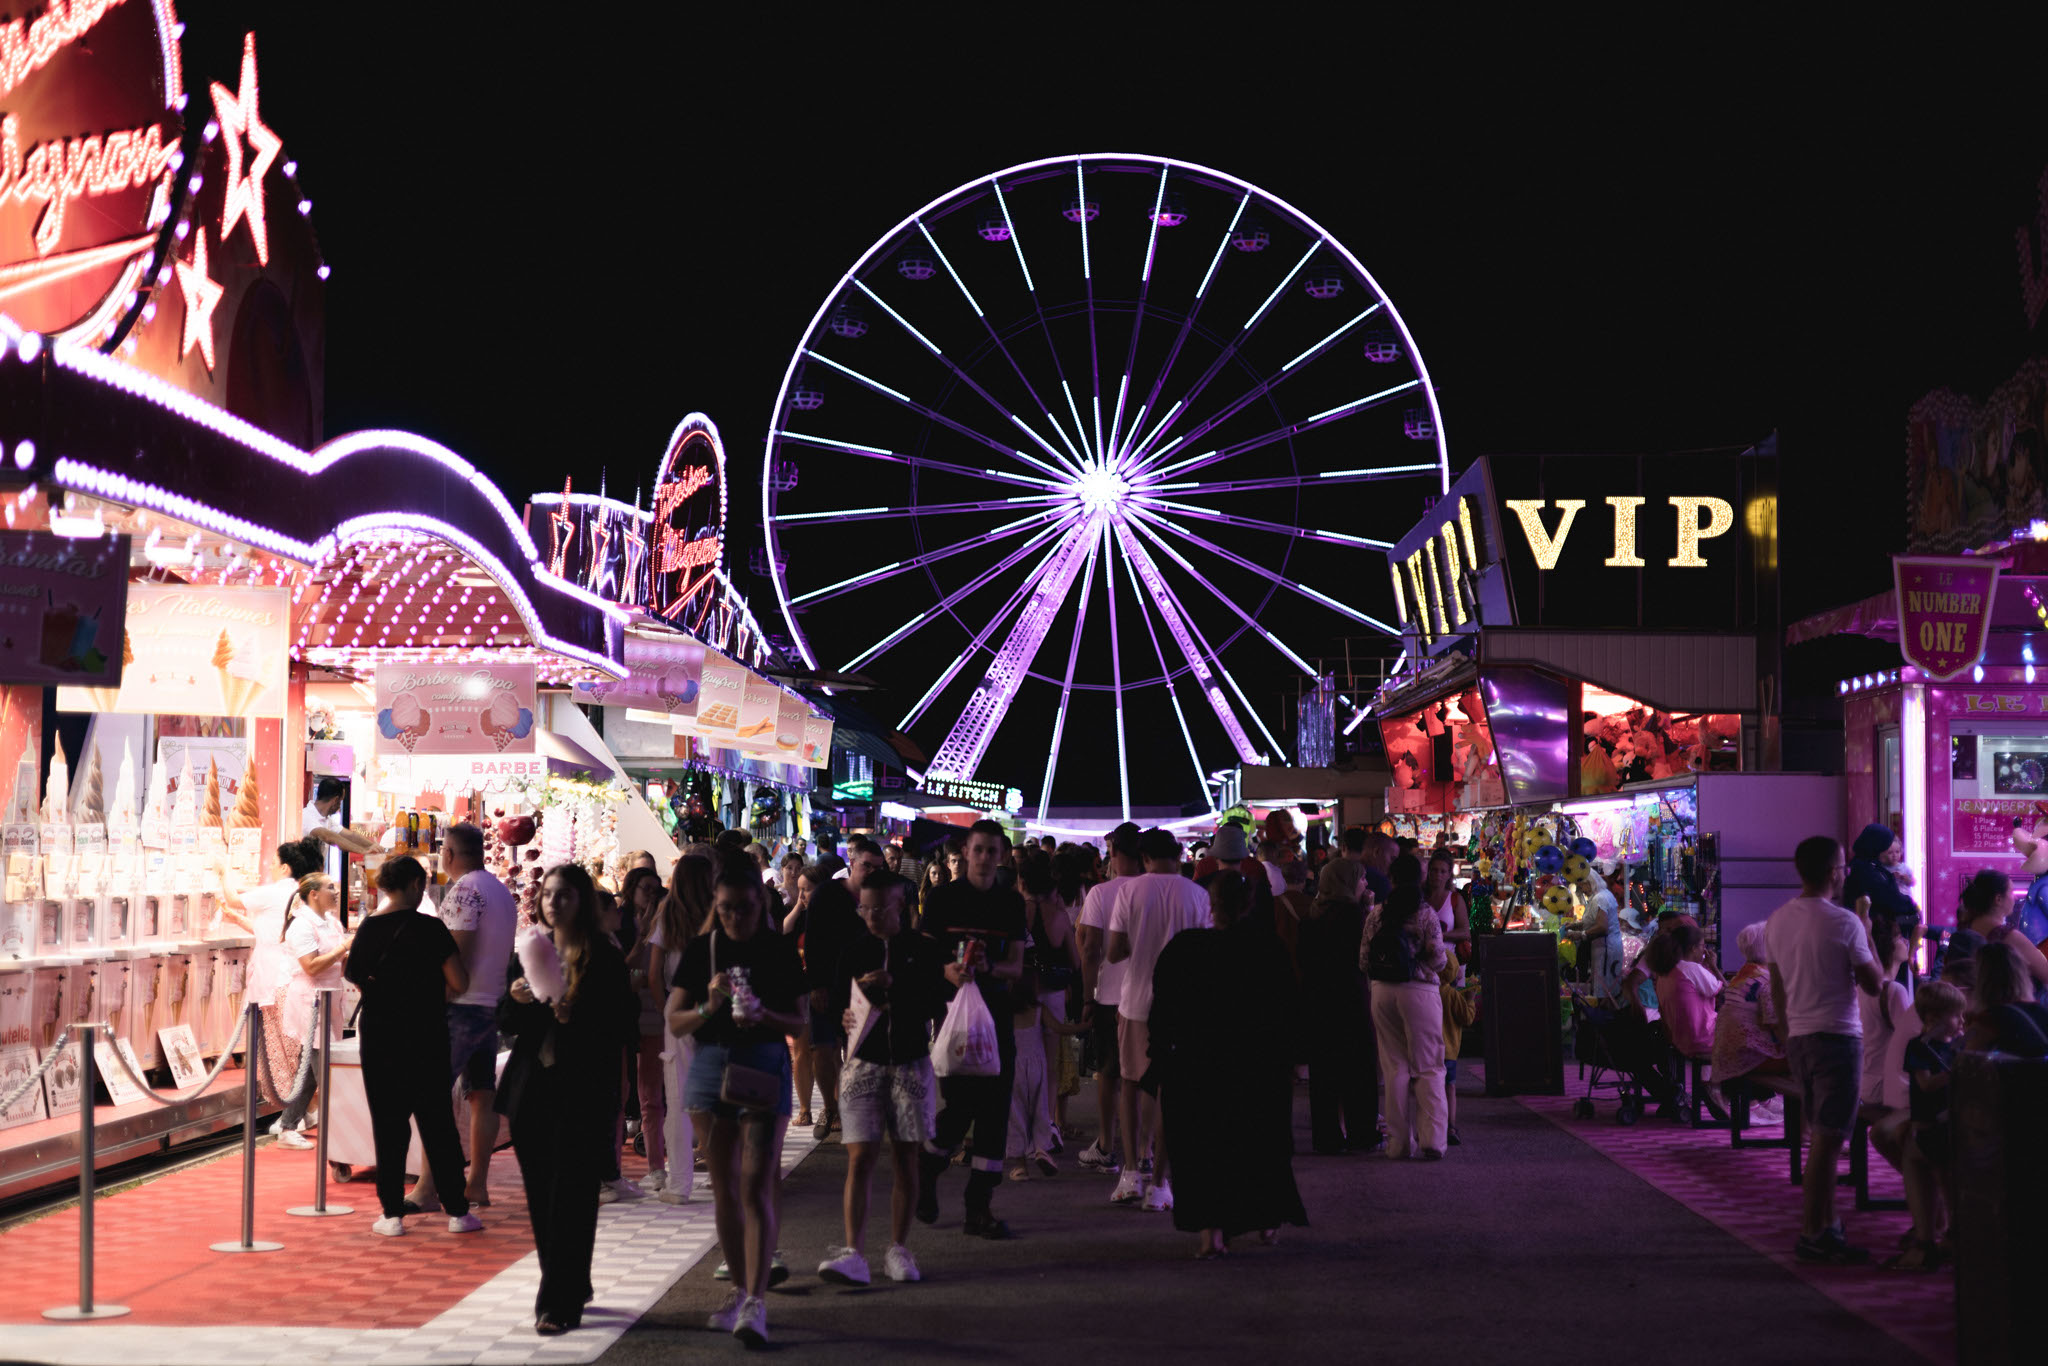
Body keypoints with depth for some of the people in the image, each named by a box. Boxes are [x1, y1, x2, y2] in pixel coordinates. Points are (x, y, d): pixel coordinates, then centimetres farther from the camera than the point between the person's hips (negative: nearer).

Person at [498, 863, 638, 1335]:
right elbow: (507, 1023, 14)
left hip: (581, 1091, -5)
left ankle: (559, 1303, -3)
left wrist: (576, 1017, -20)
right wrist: (516, 999, -7)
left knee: (570, 1199, -6)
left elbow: (626, 1025, -7)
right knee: (540, 1197, 8)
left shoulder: (603, 957, -3)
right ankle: (570, 1288, 22)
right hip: (533, 1087, 5)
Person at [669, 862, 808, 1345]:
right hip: (710, 1065, 3)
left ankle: (755, 1304, -16)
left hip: (765, 1068, -3)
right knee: (724, 1188, 9)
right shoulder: (701, 950, 5)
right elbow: (675, 1023, 4)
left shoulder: (780, 950, 1)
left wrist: (763, 1014, -16)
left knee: (756, 1186, -12)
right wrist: (709, 1006, -15)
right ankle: (741, 1291, 23)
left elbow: (801, 1025, 3)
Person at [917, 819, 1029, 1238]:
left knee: (995, 1106, 0)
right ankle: (927, 1170, 22)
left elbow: (1016, 966, 6)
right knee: (960, 1104, -8)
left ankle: (980, 1206, 6)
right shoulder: (946, 897, 0)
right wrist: (950, 971, -21)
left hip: (996, 1010, 3)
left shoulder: (1011, 902, 8)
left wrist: (989, 967, -15)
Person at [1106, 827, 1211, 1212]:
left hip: (1135, 1000, 0)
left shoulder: (1129, 891, -4)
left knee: (1130, 1083, 16)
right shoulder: (1197, 895, -5)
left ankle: (1131, 1173, 11)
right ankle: (1159, 1183, 5)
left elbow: (1113, 953, -4)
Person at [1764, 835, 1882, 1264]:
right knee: (1828, 1139, -5)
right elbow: (1873, 983, -6)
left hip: (1798, 1036, 8)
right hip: (1837, 1036, -8)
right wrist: (1867, 933, 4)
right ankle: (1812, 1233, -5)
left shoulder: (1777, 921, 8)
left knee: (1821, 1136, 15)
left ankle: (1826, 1226, 19)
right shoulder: (1844, 923, -13)